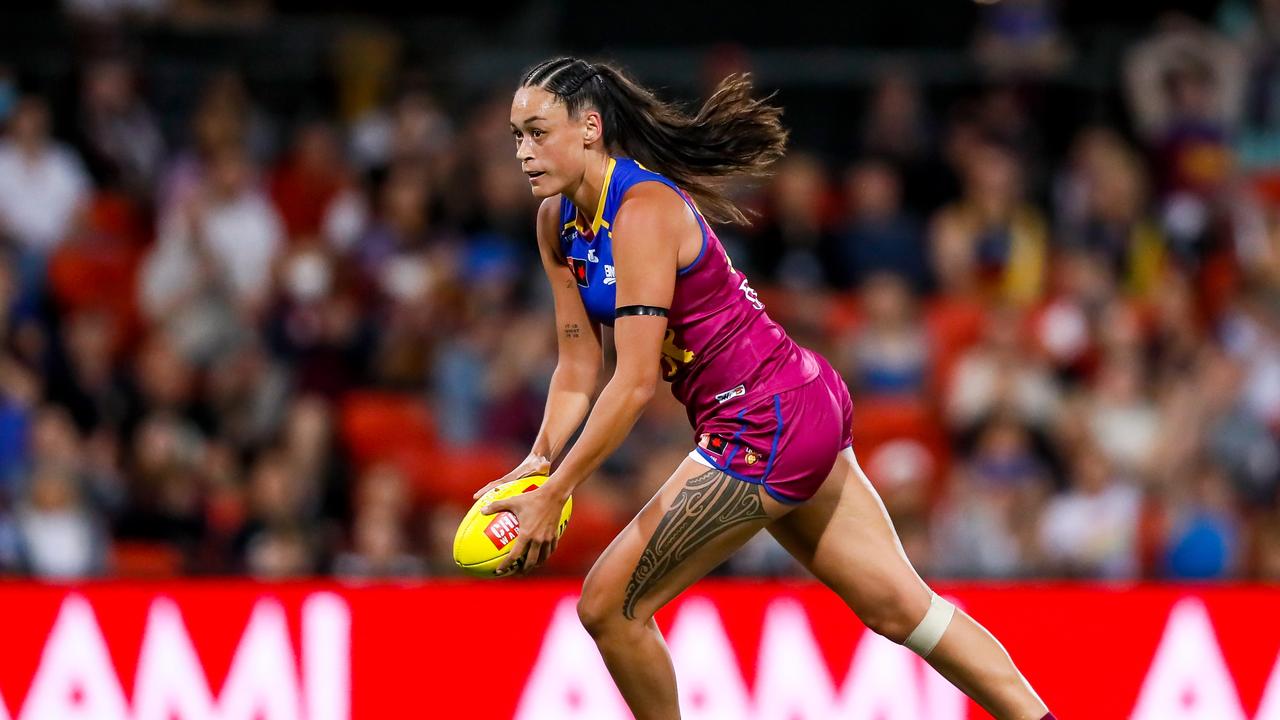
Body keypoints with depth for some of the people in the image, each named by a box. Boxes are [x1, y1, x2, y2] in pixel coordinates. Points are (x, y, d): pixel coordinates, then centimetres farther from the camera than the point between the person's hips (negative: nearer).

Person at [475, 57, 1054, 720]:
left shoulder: (643, 209, -20)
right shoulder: (558, 221, 7)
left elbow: (636, 381, -24)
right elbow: (578, 367, 10)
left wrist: (553, 494, -23)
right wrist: (540, 460, -6)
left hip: (765, 427, -9)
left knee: (609, 606, -5)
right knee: (899, 606, 11)